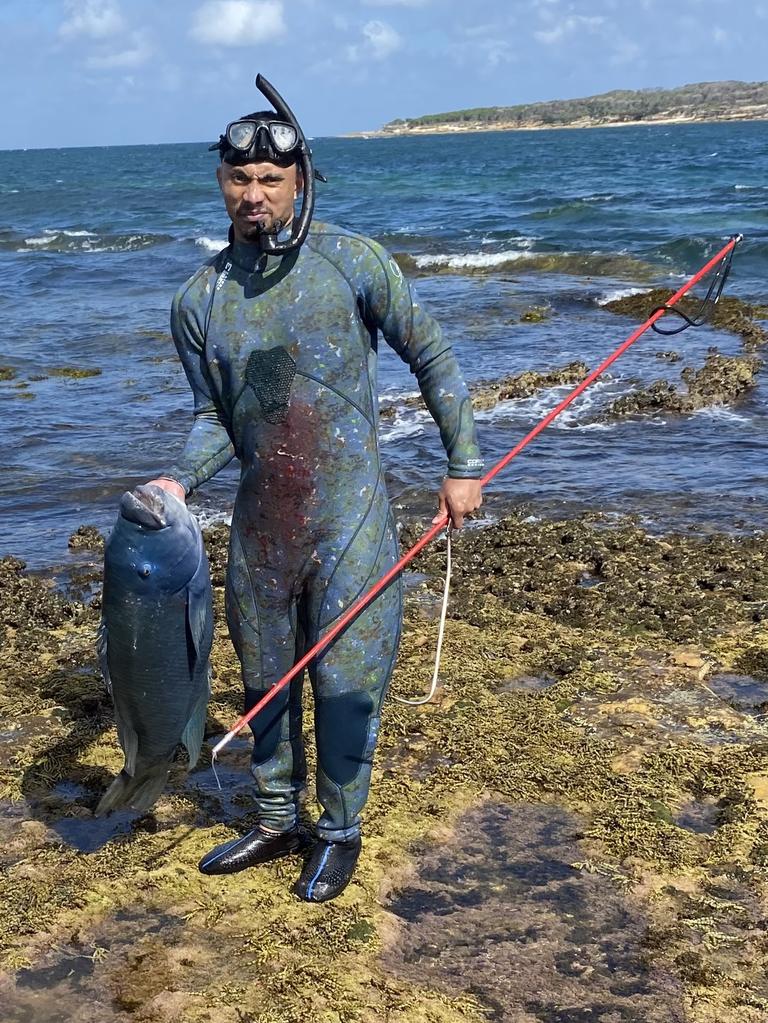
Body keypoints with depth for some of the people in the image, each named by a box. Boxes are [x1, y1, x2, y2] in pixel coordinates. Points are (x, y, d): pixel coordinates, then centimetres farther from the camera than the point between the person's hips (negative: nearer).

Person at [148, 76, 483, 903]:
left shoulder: (350, 261, -7)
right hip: (260, 521, 4)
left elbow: (431, 358, 0)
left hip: (350, 517, -4)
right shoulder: (200, 299, 3)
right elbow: (214, 418, 8)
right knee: (264, 678, 16)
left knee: (344, 681, 3)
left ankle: (340, 831, 25)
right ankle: (277, 822, 35)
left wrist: (463, 465, -1)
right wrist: (179, 480, -11)